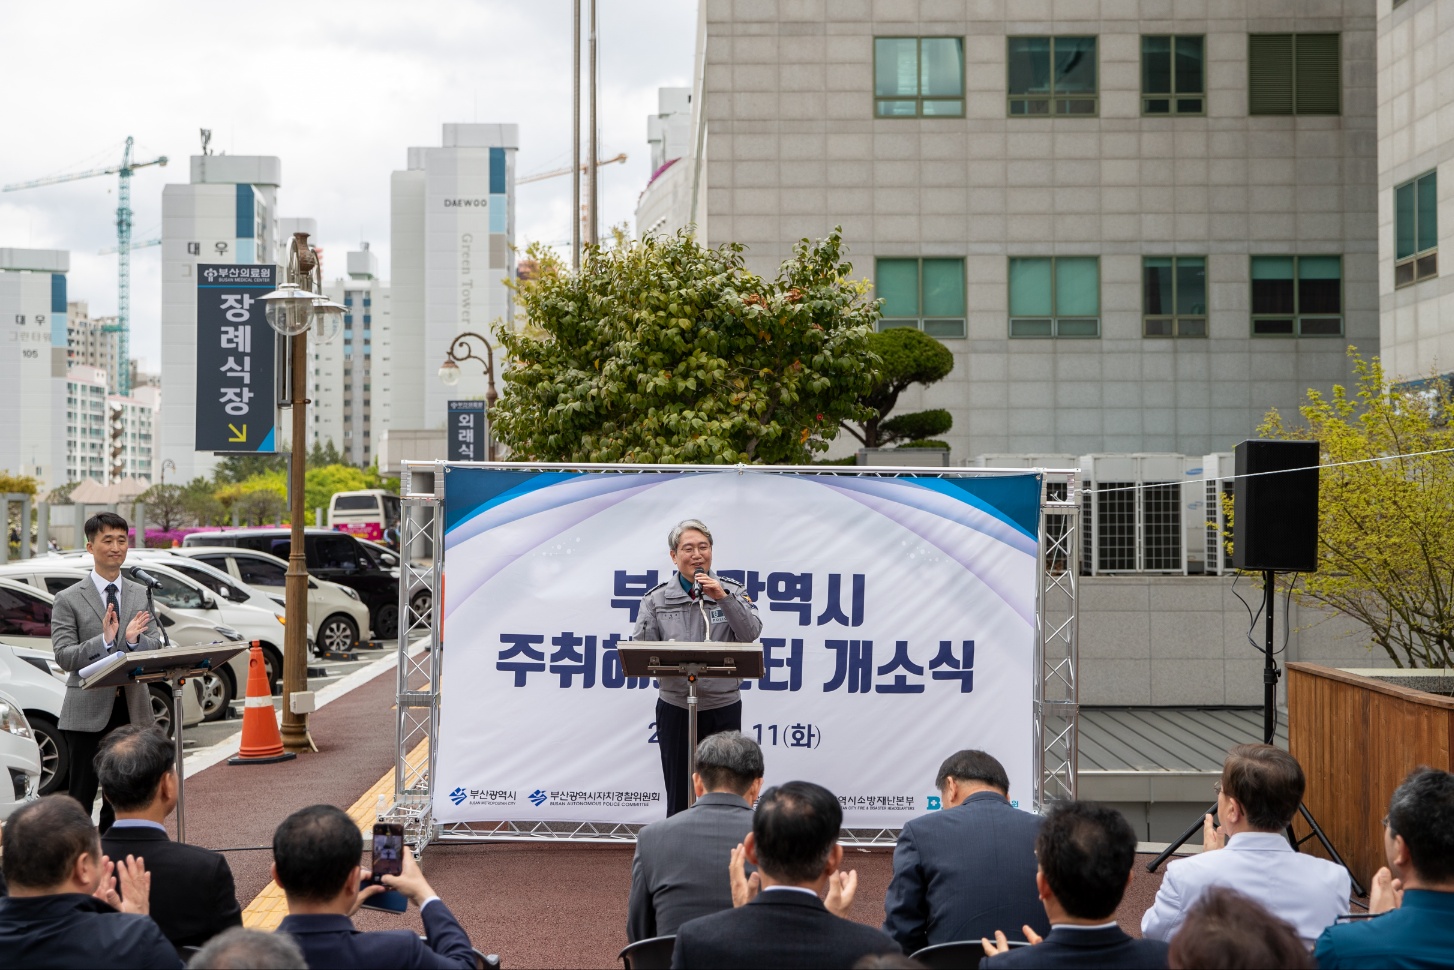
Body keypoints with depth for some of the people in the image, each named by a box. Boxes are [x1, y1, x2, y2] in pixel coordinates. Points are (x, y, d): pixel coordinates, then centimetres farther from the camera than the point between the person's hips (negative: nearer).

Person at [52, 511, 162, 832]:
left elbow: (156, 649, 3)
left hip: (132, 709, 4)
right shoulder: (68, 600, -1)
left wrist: (134, 640, -19)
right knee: (81, 796, 0)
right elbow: (64, 656, -9)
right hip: (88, 711, -3)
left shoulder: (142, 596, 10)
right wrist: (103, 640, -24)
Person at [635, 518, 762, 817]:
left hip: (723, 709, 0)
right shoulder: (657, 599, 3)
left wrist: (723, 598, -19)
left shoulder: (731, 591, 3)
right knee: (679, 796, 6)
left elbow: (750, 634, -9)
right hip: (675, 710, 0)